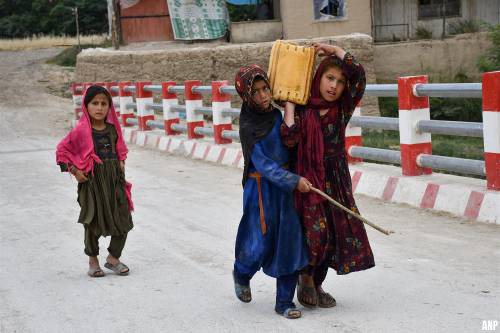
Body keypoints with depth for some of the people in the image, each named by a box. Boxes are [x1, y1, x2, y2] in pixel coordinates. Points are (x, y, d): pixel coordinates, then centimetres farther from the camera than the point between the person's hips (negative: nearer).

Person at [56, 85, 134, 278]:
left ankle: (113, 258, 21)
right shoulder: (81, 131, -9)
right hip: (92, 181, -4)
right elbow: (62, 150, -3)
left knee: (123, 220, 4)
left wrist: (122, 163, 8)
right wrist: (74, 171, -9)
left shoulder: (113, 128, 4)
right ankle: (93, 260, 27)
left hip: (115, 178, 4)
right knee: (94, 223, 7)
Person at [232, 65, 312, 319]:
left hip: (286, 186, 5)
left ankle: (285, 302, 13)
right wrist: (294, 180, -23)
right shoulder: (248, 126, -13)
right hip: (261, 189, -5)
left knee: (290, 242, 3)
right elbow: (263, 164, -18)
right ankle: (242, 274, 36)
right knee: (262, 244, 2)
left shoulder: (276, 114, 6)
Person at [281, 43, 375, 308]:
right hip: (307, 178, -4)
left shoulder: (342, 108, 2)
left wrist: (334, 50, -2)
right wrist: (289, 103, -13)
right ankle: (306, 277, 9)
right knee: (316, 232, -15)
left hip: (336, 180, 4)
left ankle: (316, 284, 23)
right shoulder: (302, 109, -4)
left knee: (338, 232, 5)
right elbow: (289, 138, -20)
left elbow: (358, 74, -10)